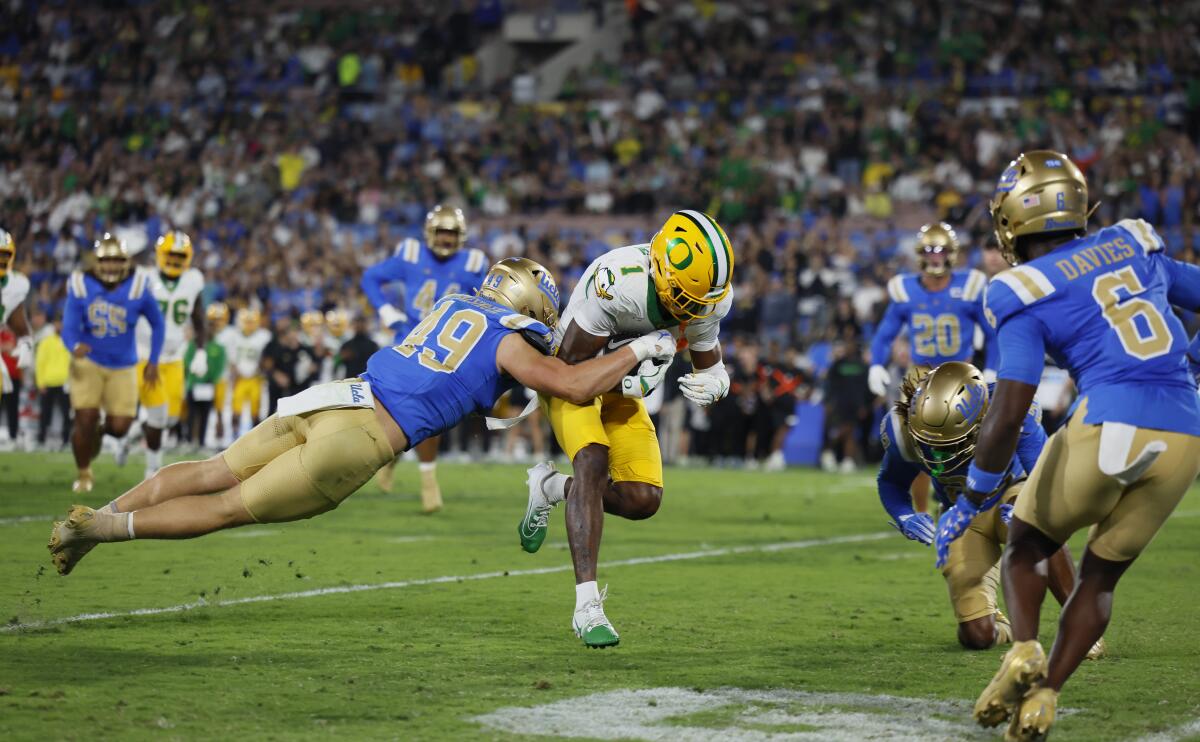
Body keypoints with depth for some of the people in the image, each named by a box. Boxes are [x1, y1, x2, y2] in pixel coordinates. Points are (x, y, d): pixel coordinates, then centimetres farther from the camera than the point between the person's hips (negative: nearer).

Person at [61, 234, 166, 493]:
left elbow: (158, 324, 4)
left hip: (123, 367, 1)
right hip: (88, 362, -1)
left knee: (119, 427, -4)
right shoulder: (81, 287, -12)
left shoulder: (138, 288, -10)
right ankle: (83, 474, 15)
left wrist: (153, 361, 4)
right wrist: (75, 346, -38)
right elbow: (69, 328, -14)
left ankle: (101, 429, 36)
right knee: (85, 420, -10)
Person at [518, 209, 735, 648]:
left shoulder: (709, 299, -18)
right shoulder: (617, 282, -36)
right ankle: (587, 605, -29)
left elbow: (712, 367, -2)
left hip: (622, 387, 6)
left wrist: (711, 386, -26)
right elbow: (571, 369, -27)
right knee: (593, 463, -29)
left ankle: (552, 489, 23)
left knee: (642, 500, -6)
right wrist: (629, 380, -40)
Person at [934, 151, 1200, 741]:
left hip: (1109, 427, -4)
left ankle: (1023, 649, -4)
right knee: (1102, 571, 20)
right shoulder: (1135, 245, 13)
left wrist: (971, 503, 1)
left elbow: (1009, 413, -8)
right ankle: (1044, 694, 10)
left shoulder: (1024, 295, -1)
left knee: (1029, 543, 20)